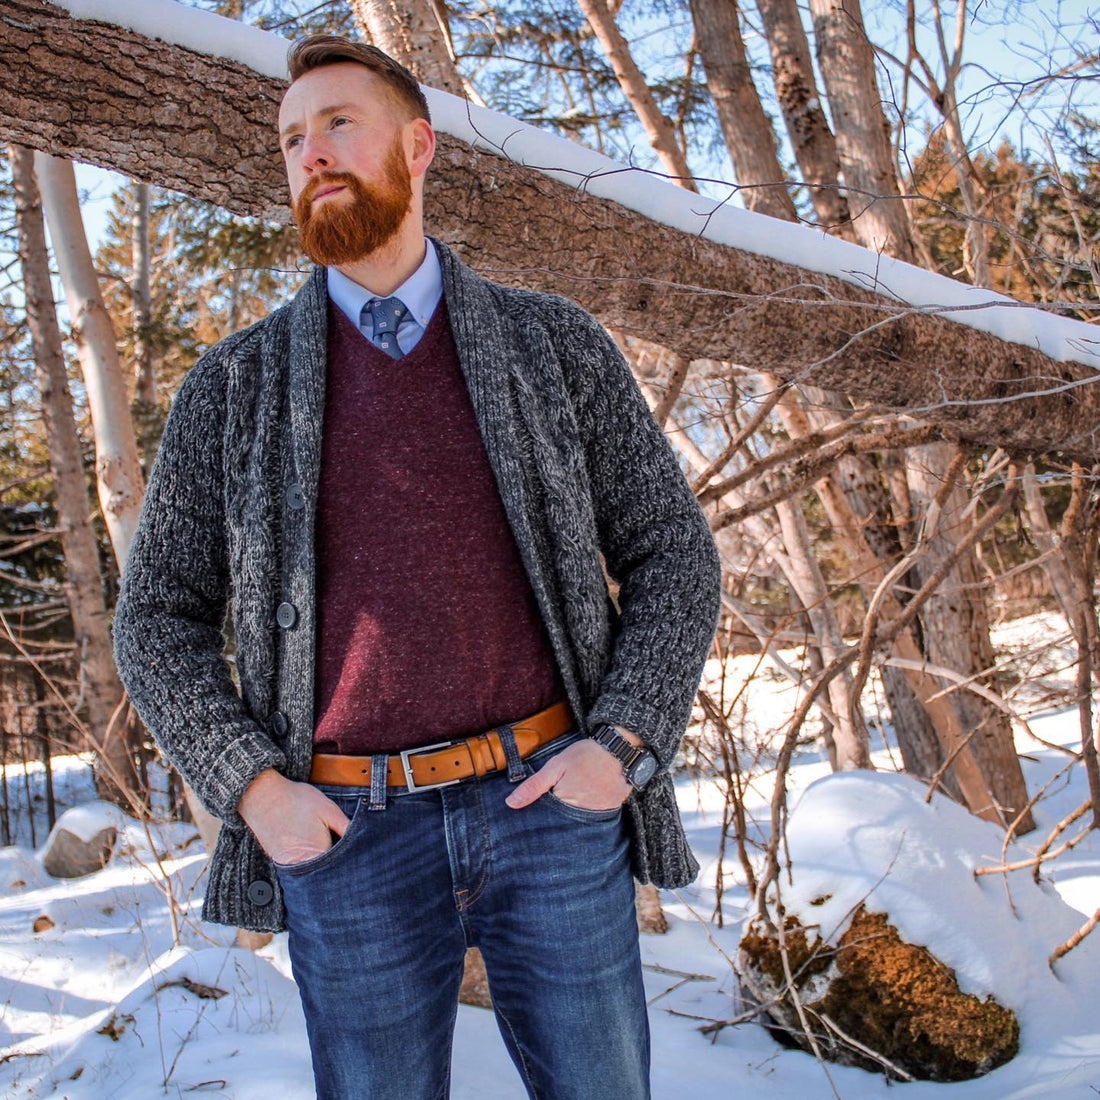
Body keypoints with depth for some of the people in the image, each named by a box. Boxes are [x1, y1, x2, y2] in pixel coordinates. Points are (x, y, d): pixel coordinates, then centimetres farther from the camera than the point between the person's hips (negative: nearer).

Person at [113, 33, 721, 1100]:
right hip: (345, 834, 1)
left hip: (547, 806, 0)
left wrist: (623, 745, -7)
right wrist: (250, 787, -6)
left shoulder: (557, 343, 5)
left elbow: (672, 556, 6)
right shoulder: (233, 384, 6)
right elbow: (159, 616, 8)